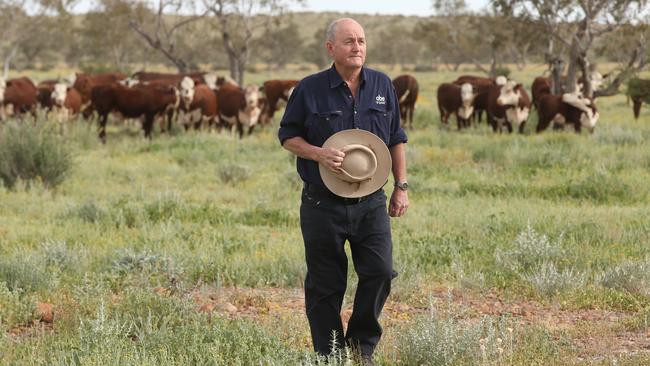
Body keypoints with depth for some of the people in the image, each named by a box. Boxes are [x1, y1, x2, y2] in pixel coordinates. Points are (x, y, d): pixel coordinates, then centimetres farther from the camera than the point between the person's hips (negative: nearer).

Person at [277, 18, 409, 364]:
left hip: (371, 202, 2)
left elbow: (396, 140, 13)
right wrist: (318, 153, -16)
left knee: (380, 272, -8)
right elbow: (287, 135, 2)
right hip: (323, 203, -2)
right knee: (325, 284, 4)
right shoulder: (310, 89, -4)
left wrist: (401, 186, 9)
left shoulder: (382, 86, 5)